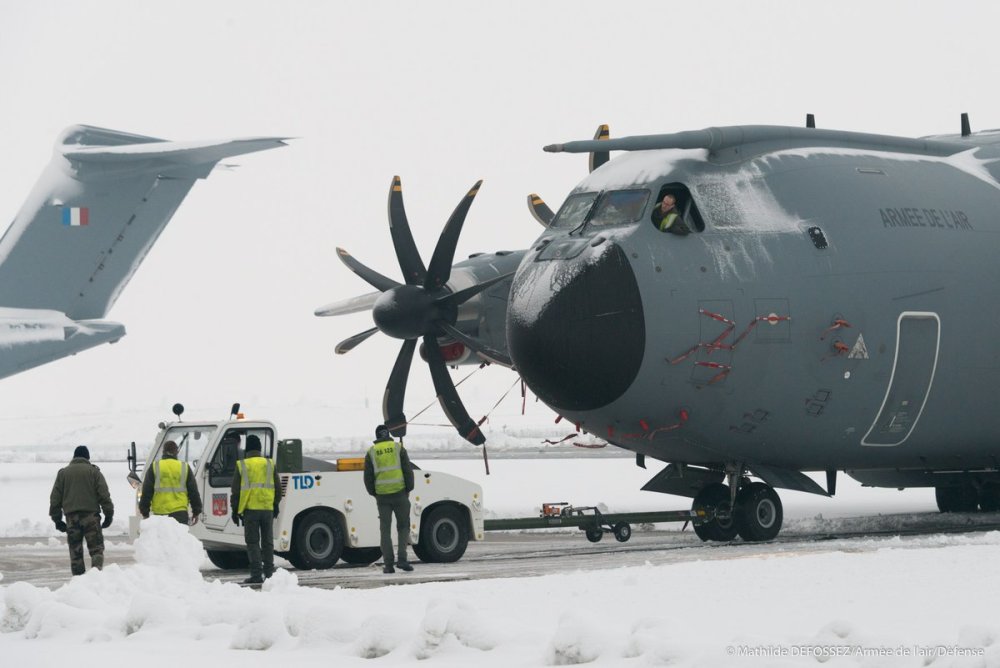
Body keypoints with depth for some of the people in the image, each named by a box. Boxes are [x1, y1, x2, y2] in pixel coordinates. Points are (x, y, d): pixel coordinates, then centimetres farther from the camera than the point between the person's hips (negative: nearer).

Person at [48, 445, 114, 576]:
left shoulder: (63, 473, 12)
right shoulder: (94, 472, 4)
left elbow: (55, 497, 11)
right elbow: (104, 495, -2)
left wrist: (56, 518, 14)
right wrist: (109, 514, 2)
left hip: (71, 517, 2)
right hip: (91, 515, -2)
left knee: (75, 550, 7)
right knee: (96, 547, -1)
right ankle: (97, 571, -22)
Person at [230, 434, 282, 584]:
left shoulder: (241, 465, -2)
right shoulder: (270, 464, 6)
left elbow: (235, 491, 0)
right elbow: (278, 487, 11)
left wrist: (235, 510, 8)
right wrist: (276, 505, 23)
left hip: (250, 509, -3)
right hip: (267, 509, 3)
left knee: (252, 542, 0)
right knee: (267, 541, 10)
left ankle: (256, 575, -6)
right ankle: (269, 573, 11)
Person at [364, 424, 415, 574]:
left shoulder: (372, 452, 5)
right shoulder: (399, 448, 3)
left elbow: (368, 477, 4)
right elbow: (408, 470, 0)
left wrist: (374, 494, 15)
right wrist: (408, 490, 9)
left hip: (382, 496, 1)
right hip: (399, 493, -1)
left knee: (385, 529, 6)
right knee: (403, 526, 9)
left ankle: (388, 564, 2)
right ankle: (402, 558, -6)